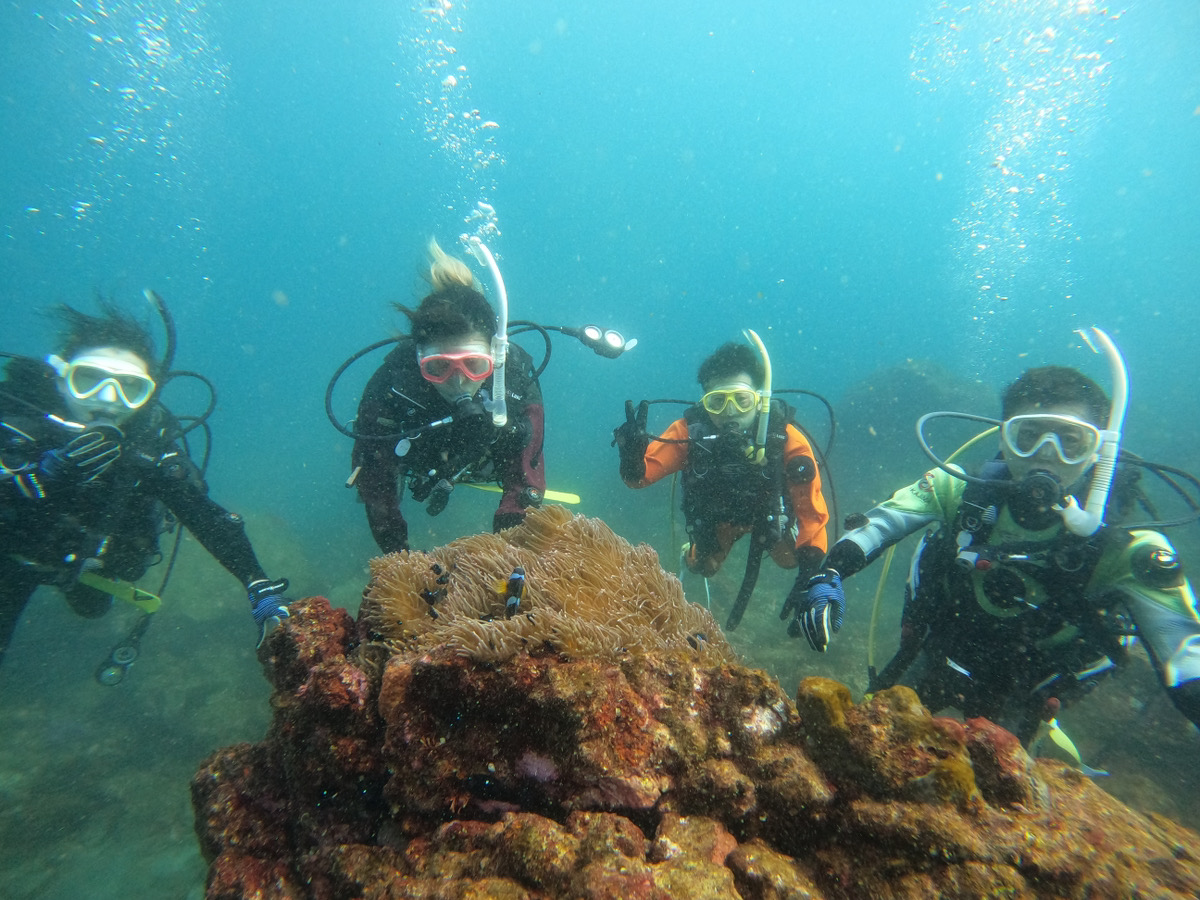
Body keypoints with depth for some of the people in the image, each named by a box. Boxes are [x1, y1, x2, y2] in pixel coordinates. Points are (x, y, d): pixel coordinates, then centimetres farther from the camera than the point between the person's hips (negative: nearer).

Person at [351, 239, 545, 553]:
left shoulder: (517, 385, -39)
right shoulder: (389, 390, -41)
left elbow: (524, 480, -30)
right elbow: (374, 482, -27)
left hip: (490, 457, 0)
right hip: (420, 457, 0)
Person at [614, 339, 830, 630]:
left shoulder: (785, 438, -36)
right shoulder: (690, 430, -36)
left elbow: (811, 508, -27)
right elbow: (640, 475, -37)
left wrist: (811, 561, -32)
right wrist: (632, 456, -59)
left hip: (768, 513, 0)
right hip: (716, 516, 1)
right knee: (702, 568, 17)